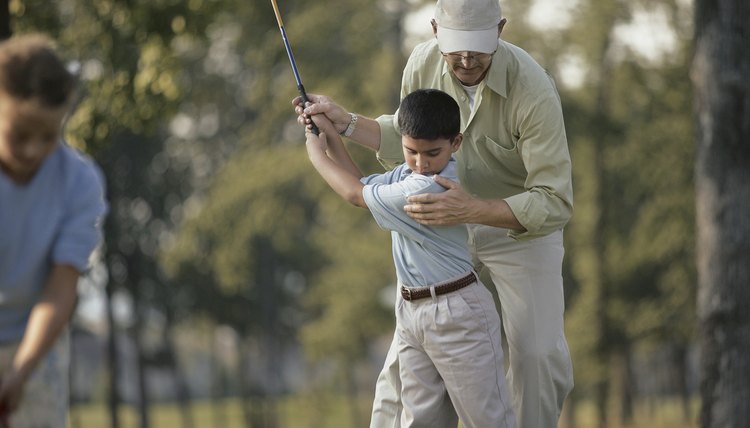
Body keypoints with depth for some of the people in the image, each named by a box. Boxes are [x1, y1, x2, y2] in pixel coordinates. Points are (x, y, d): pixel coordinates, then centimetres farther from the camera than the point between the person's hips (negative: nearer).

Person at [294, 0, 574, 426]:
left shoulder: (534, 92, -37)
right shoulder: (424, 62, -21)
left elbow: (554, 204, -38)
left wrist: (470, 209, -51)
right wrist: (343, 121, -15)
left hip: (523, 225, -3)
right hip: (453, 218, 4)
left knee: (539, 354, -9)